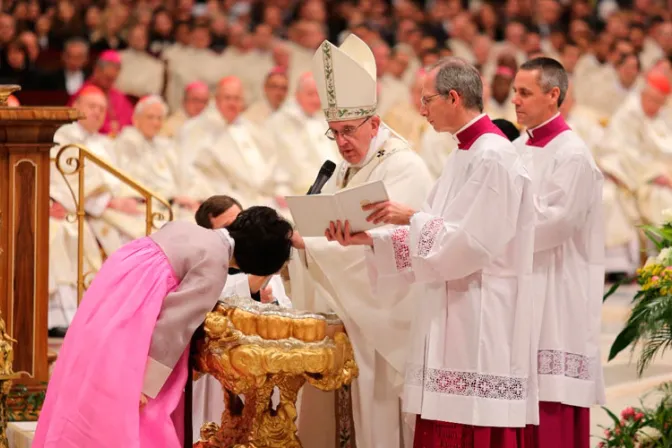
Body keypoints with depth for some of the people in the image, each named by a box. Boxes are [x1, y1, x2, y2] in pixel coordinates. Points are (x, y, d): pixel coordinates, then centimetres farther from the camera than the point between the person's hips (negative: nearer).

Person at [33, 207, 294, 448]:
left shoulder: (184, 230, 14)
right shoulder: (214, 264, -11)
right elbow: (175, 324, -15)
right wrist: (147, 385, -15)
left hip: (107, 304, 9)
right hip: (124, 330, -9)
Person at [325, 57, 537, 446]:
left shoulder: (494, 158, -14)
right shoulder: (465, 155, 17)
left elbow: (474, 243, -20)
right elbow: (435, 236, 17)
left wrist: (411, 217, -12)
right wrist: (368, 238, 7)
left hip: (481, 323, -10)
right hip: (453, 323, 10)